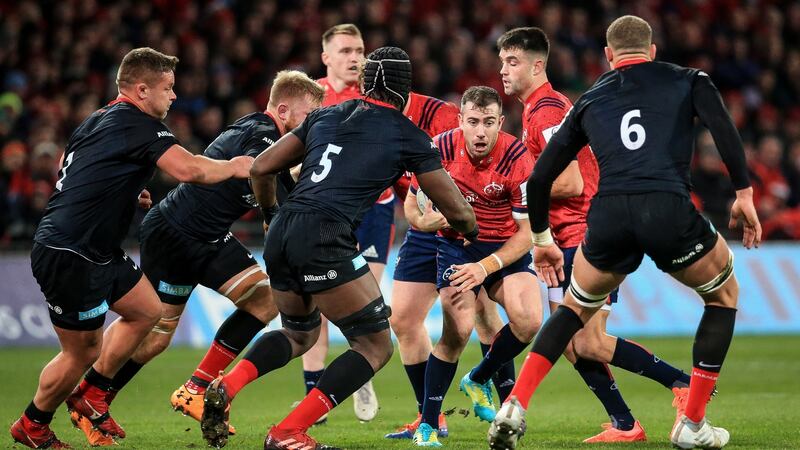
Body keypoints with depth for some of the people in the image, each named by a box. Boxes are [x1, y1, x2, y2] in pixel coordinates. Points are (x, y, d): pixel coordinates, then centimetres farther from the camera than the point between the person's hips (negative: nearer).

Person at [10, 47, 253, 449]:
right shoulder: (140, 126, -17)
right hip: (69, 256, -10)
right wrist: (234, 167, -11)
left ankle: (91, 394, 26)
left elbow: (64, 168, 26)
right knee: (82, 352, 1)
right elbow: (188, 169, -29)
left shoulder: (98, 120, 12)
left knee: (146, 311, 18)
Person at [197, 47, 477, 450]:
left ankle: (225, 387, 3)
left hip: (280, 235, 7)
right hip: (324, 239, -7)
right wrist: (475, 233, 35)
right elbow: (455, 209, 13)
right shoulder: (409, 137, 6)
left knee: (299, 334, 28)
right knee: (375, 346, 4)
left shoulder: (325, 116, 20)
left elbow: (261, 168, 20)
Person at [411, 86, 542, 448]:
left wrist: (486, 267, -26)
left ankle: (479, 380, 8)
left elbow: (527, 232, -16)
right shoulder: (442, 148, -16)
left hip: (506, 248, 1)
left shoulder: (517, 158, -20)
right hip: (455, 245, -1)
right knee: (458, 330, -21)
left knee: (529, 321, -22)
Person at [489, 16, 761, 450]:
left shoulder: (590, 100, 26)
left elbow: (539, 179, 25)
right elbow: (722, 126, -1)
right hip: (669, 210, -3)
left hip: (607, 216, 3)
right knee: (724, 293, 26)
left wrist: (541, 239, 38)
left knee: (576, 306, 30)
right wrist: (744, 194, 3)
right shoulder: (687, 80, 20)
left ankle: (513, 407, 12)